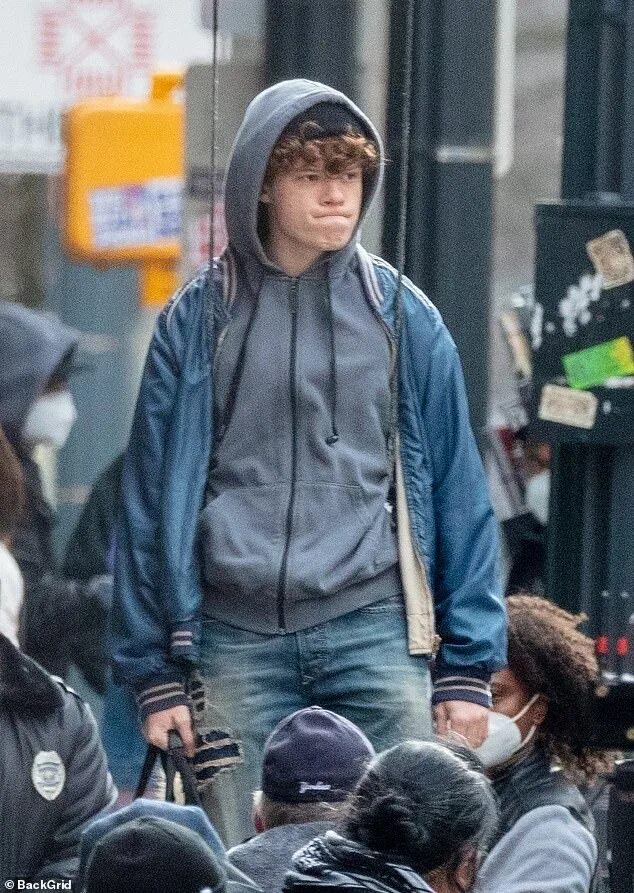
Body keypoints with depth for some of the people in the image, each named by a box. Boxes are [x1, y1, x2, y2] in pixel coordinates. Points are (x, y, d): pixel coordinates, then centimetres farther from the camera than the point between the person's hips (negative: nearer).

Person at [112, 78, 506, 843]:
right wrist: (155, 673, 1)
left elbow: (457, 492, 7)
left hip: (375, 632, 0)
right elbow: (151, 496, 6)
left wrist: (468, 666, 1)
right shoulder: (199, 321, 6)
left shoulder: (402, 316, 7)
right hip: (239, 642, 0)